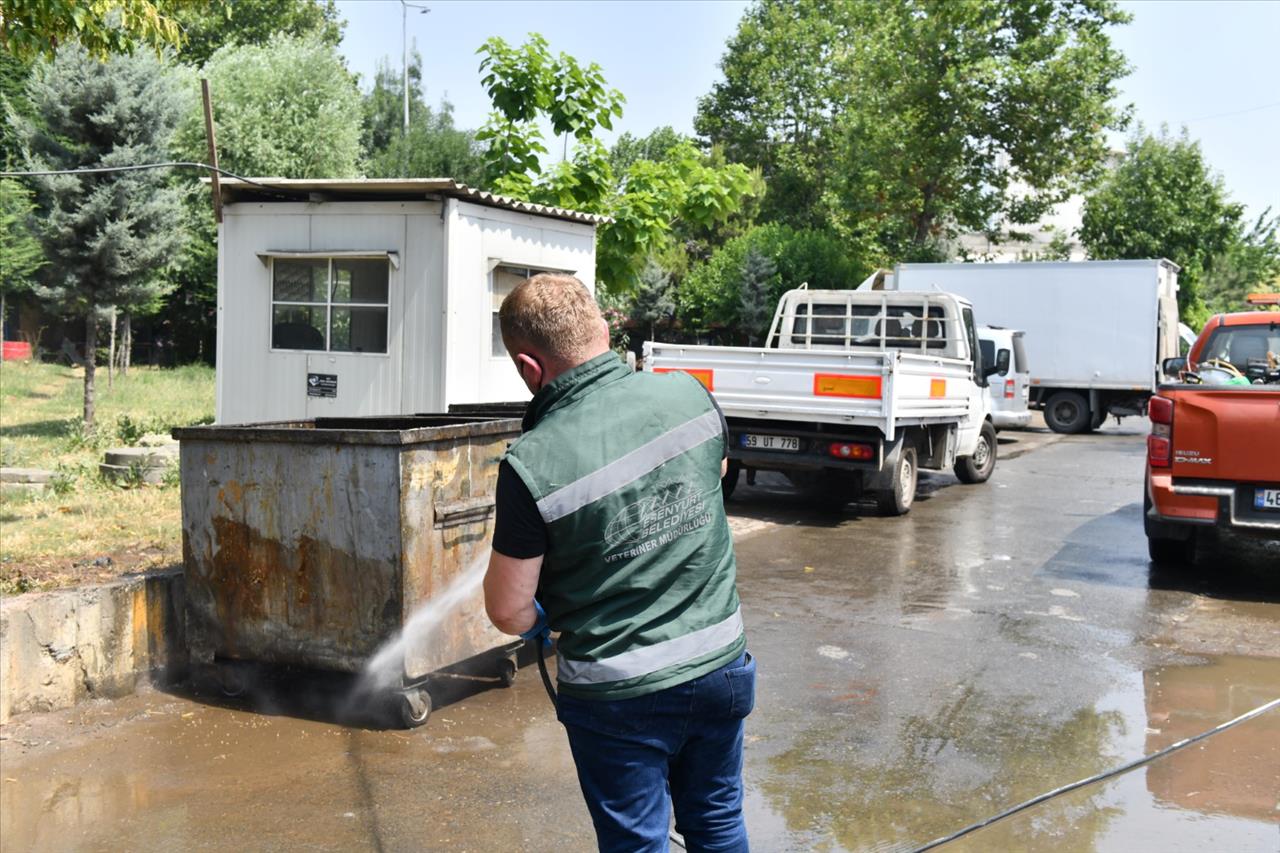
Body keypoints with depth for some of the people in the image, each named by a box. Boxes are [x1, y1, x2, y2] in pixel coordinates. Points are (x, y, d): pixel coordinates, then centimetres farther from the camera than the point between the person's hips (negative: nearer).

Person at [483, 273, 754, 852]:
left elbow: (508, 613, -12)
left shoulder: (532, 464, -22)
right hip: (719, 665, 4)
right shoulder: (689, 395, -10)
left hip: (618, 692, -4)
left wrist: (543, 619, 11)